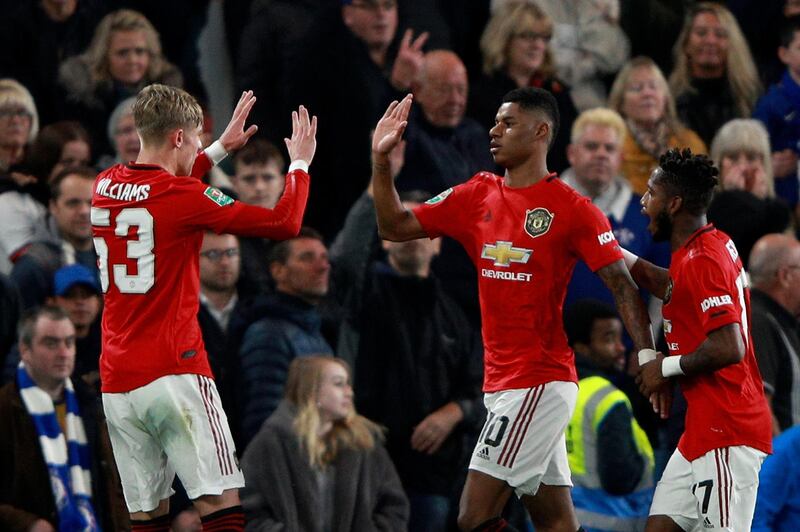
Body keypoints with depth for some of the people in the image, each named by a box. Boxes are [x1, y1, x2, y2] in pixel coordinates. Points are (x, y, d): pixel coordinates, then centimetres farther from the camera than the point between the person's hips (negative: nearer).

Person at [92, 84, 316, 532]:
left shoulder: (105, 187, 10)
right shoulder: (183, 197, -9)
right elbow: (285, 223, -6)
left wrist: (220, 149, 39)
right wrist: (300, 164, 11)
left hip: (116, 382, 7)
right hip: (175, 375, -7)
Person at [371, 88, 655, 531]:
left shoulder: (571, 208, -8)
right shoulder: (477, 195, 11)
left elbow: (621, 284, -9)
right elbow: (395, 227, 14)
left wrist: (649, 358, -18)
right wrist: (381, 159, 2)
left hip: (540, 383, -7)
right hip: (500, 381, 7)